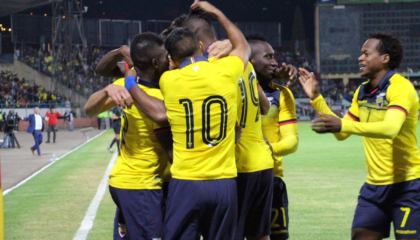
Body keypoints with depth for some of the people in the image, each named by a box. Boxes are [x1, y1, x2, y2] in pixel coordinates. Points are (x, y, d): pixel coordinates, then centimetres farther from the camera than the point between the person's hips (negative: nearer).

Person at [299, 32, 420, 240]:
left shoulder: (400, 87, -15)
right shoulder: (362, 92, 10)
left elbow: (390, 129, -33)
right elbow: (341, 133, 19)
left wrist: (343, 125, -44)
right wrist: (316, 98, 11)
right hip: (374, 184, 8)